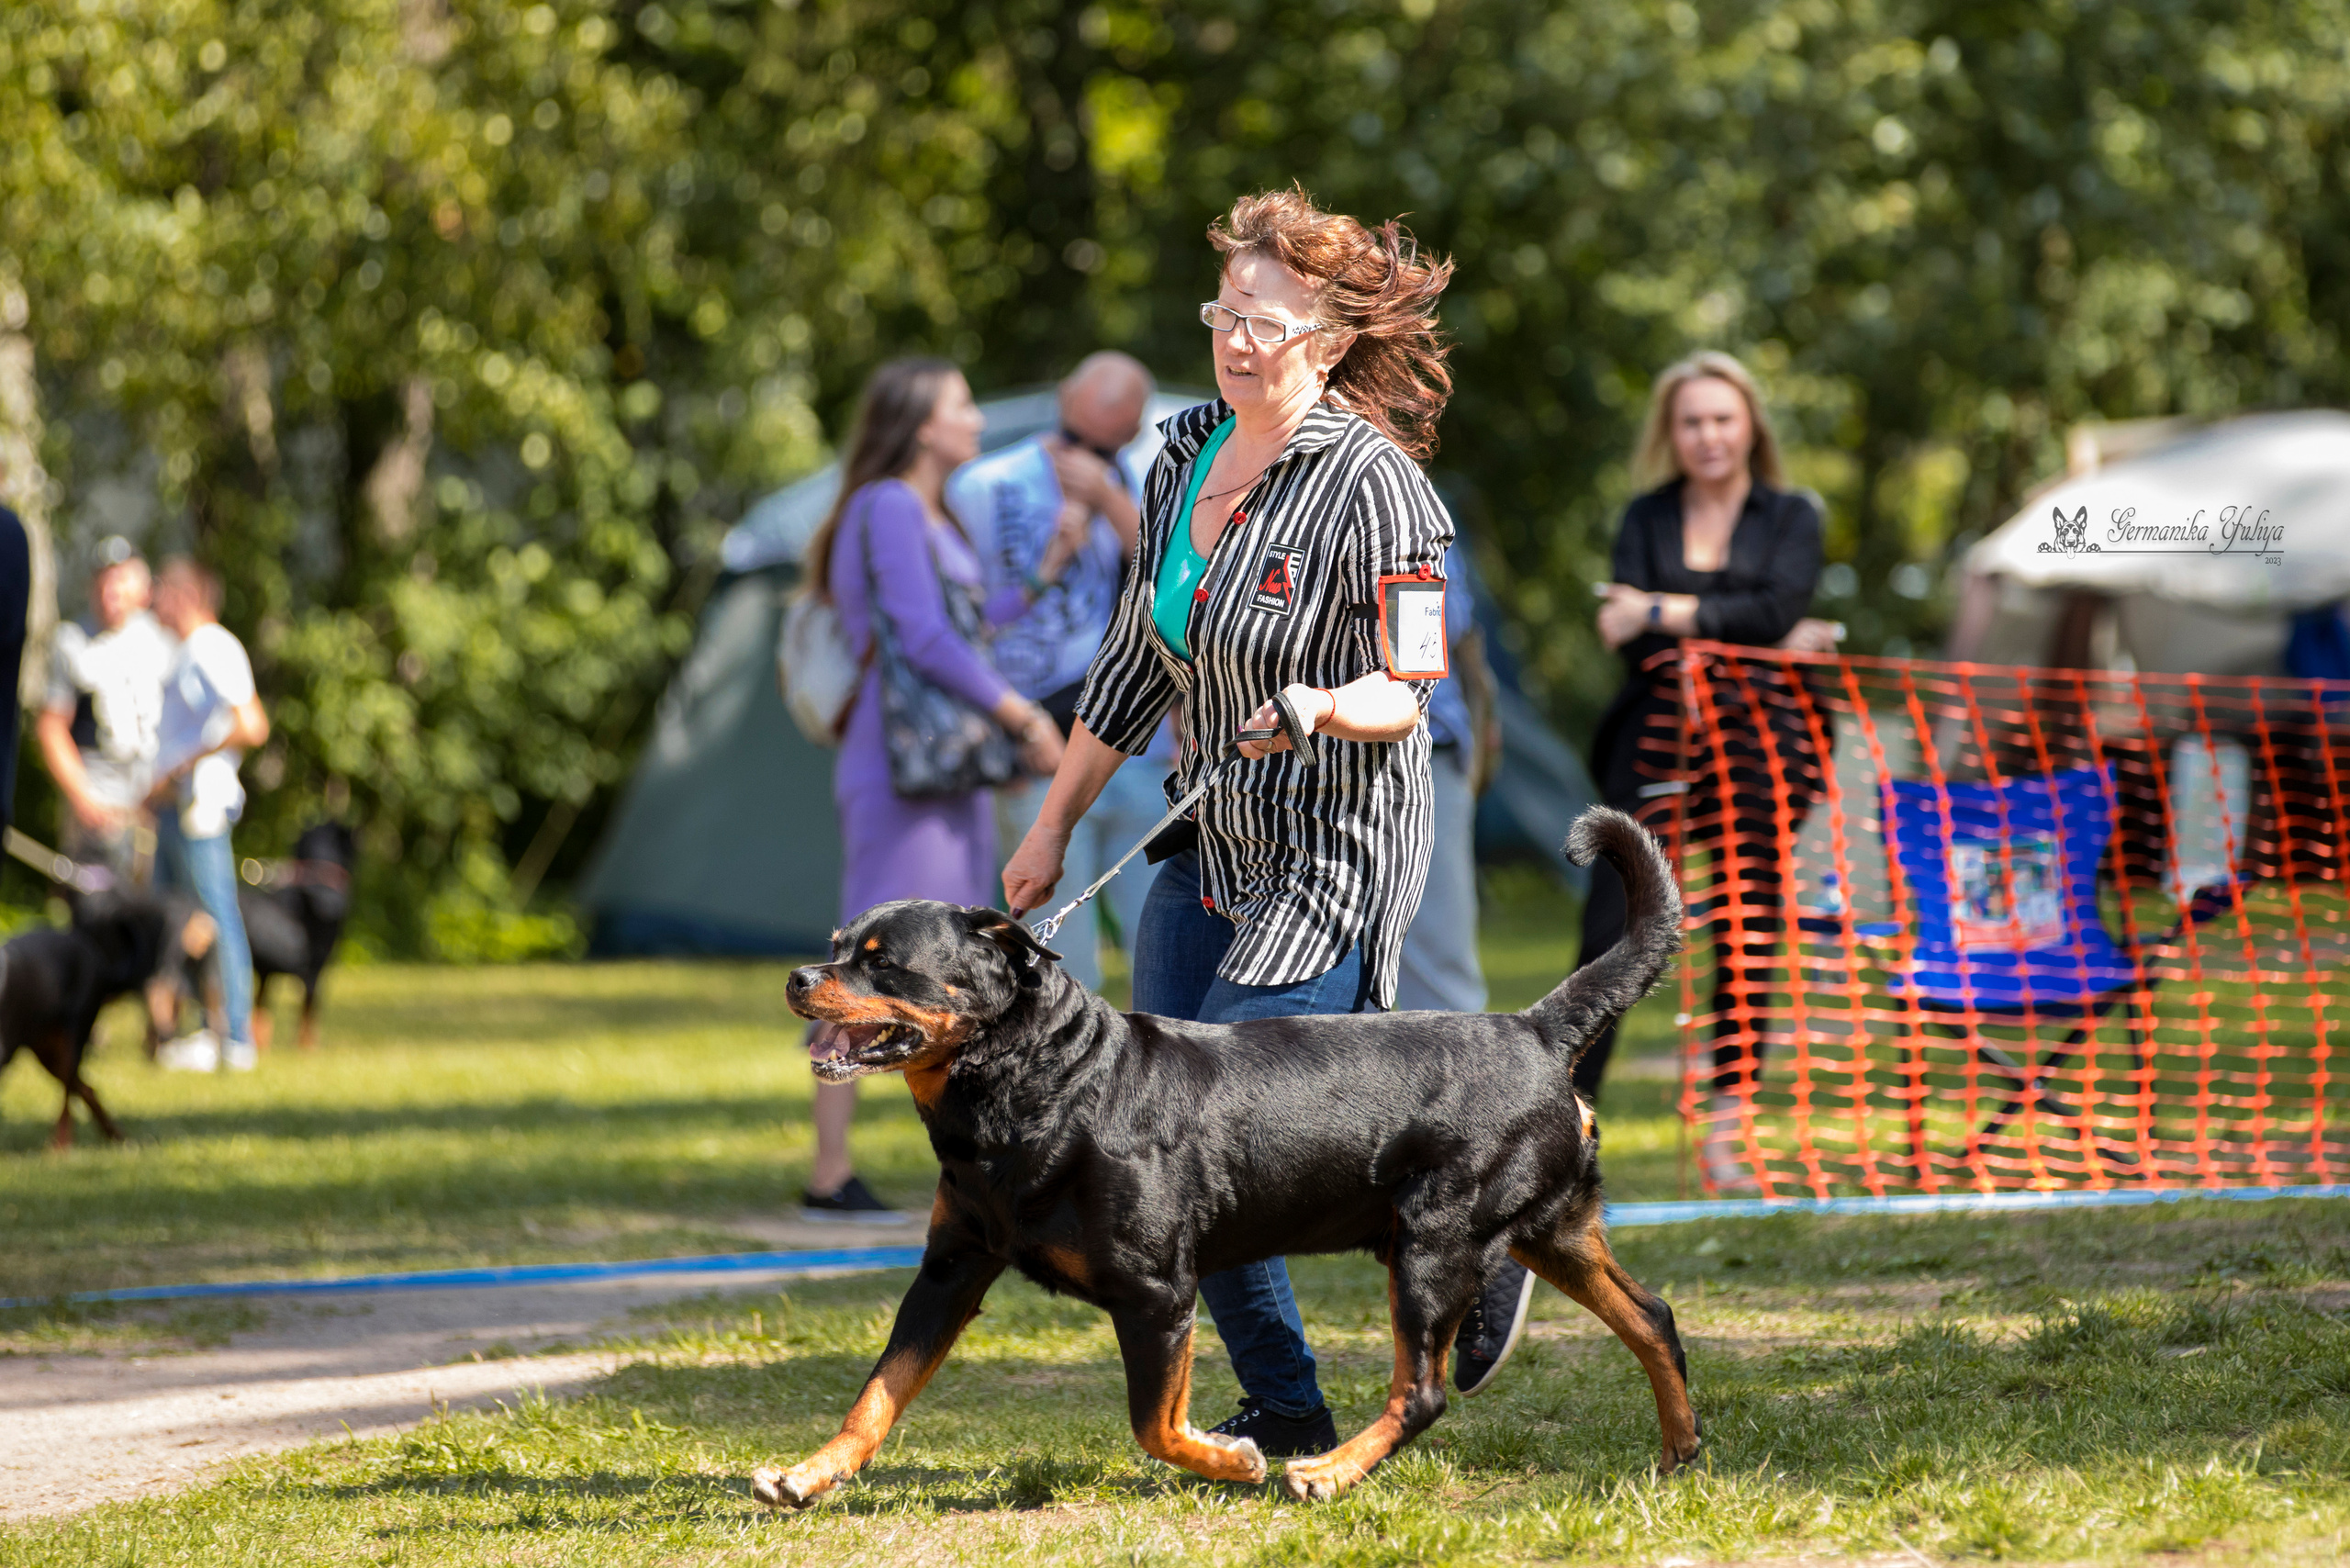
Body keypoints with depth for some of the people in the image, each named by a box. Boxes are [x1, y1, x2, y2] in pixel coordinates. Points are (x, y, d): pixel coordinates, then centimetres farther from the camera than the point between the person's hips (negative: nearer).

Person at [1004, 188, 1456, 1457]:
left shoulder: (1372, 482, -15)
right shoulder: (1184, 457, 6)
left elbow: (1406, 684, -16)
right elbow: (1135, 658, 15)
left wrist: (1326, 707, -38)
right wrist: (1055, 824, 18)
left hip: (1335, 860, -8)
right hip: (1209, 847, 8)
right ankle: (1283, 1410, 16)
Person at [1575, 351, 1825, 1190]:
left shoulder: (1789, 515, 9)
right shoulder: (1647, 518, 12)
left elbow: (1778, 609, -8)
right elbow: (1624, 628, -2)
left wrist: (1663, 614, -10)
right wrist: (1722, 631, -14)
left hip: (1757, 746, 0)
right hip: (1657, 737, 0)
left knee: (1748, 936, -3)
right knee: (1610, 927, -8)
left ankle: (1726, 1132, 5)